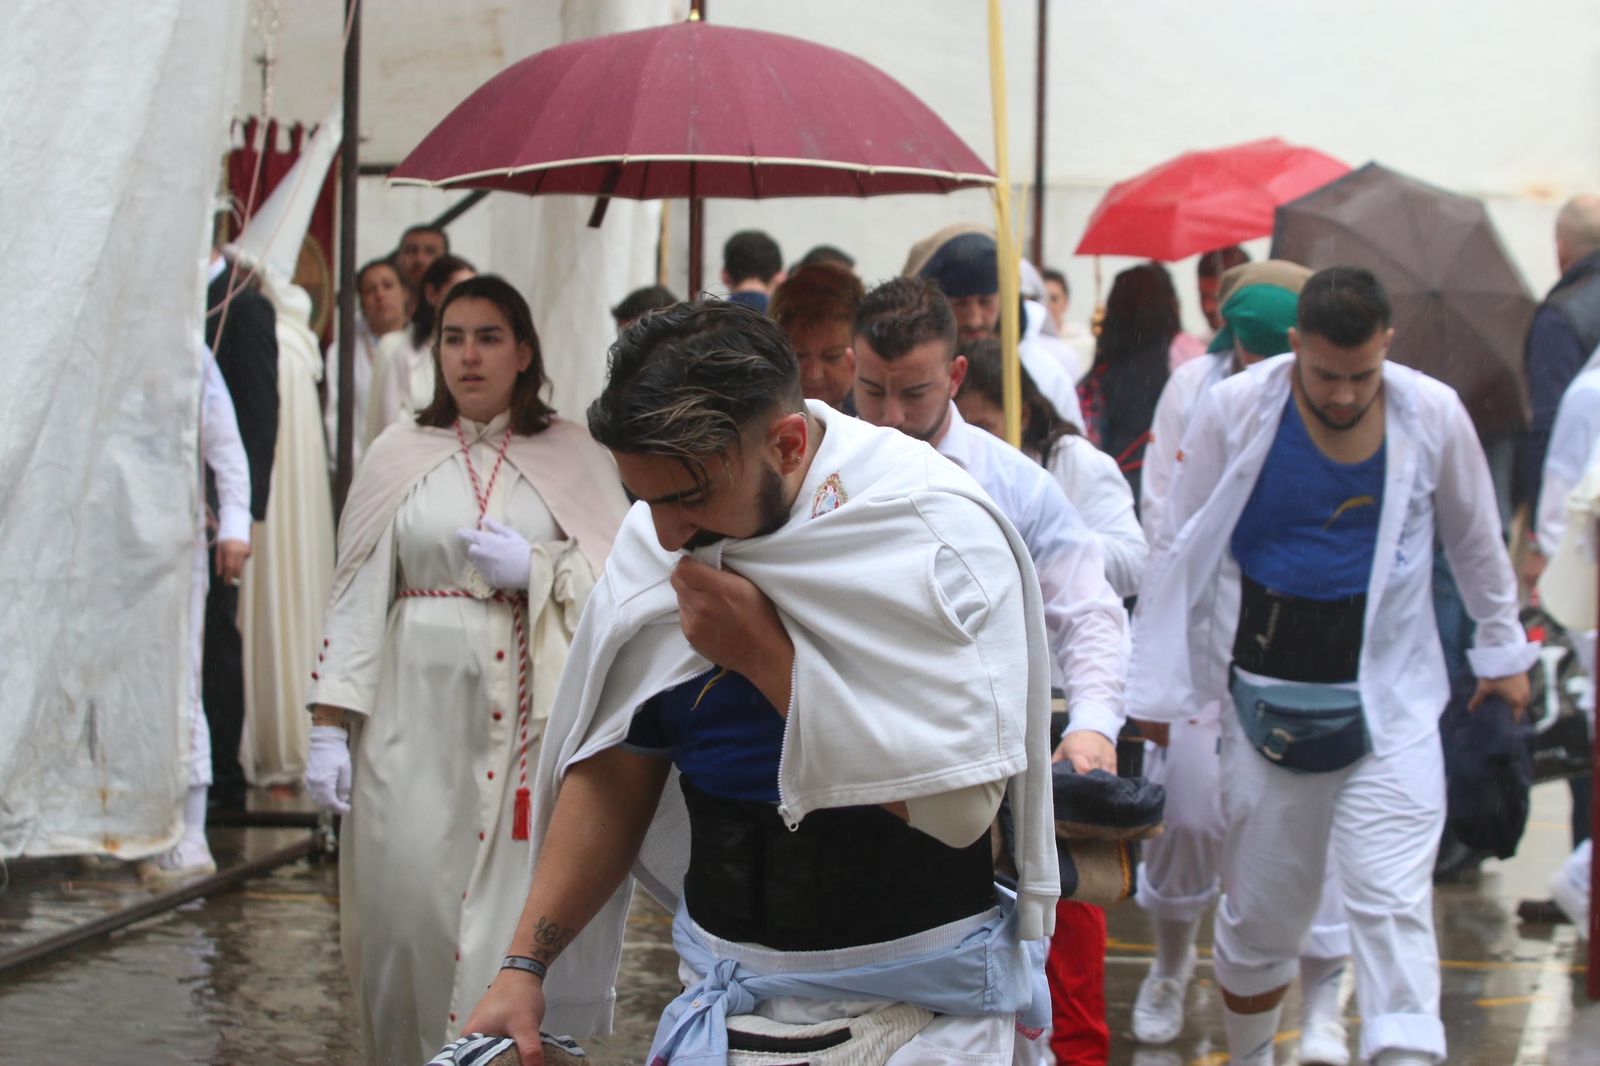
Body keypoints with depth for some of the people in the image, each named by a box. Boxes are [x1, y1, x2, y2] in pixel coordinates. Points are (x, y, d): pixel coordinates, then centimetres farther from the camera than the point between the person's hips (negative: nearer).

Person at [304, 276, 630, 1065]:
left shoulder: (574, 458, 6)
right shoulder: (399, 454, 8)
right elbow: (358, 597, 5)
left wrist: (536, 573, -12)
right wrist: (329, 727, 0)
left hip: (532, 721, -1)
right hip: (417, 718, 1)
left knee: (520, 910, -5)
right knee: (409, 907, -3)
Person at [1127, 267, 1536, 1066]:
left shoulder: (1433, 415, -4)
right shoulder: (1235, 410, -8)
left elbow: (1476, 543, 14)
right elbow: (1184, 547, 1)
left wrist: (1503, 650, 23)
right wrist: (1158, 690, 3)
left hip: (1388, 700, 0)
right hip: (1269, 698, 0)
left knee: (1394, 908, -13)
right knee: (1258, 913, 10)